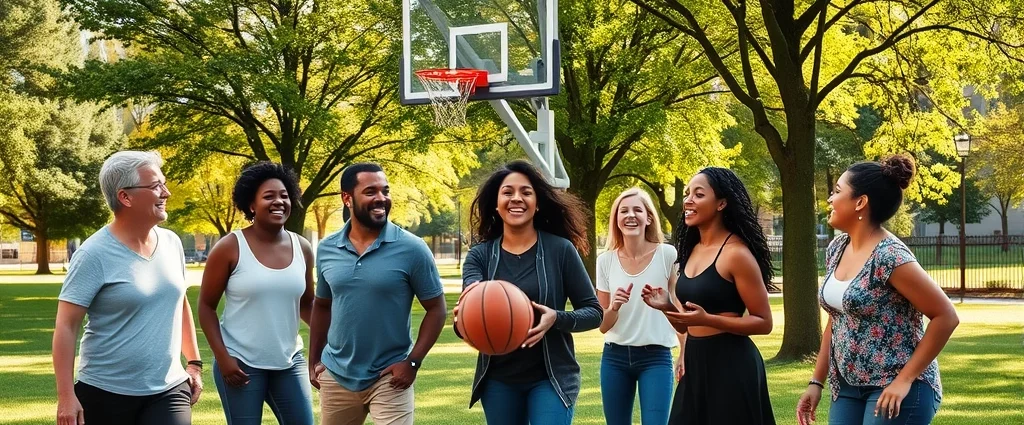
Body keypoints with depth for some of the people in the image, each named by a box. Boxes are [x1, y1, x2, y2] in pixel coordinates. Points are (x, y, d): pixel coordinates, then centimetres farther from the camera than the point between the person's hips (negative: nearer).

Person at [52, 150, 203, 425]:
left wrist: (194, 363, 18)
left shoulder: (171, 243, 5)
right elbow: (66, 326, -14)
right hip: (106, 393, -4)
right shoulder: (94, 255, -13)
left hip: (168, 389, 4)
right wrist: (66, 396, -18)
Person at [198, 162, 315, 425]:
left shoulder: (302, 248, 3)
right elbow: (206, 306, -3)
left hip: (289, 362, 4)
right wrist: (222, 357, -12)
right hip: (240, 364, -4)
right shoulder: (230, 248, -8)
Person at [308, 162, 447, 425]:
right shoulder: (326, 249, 2)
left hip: (389, 377, -4)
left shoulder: (412, 249, -10)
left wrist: (412, 362, -14)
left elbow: (436, 309, -6)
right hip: (336, 375, 4)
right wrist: (314, 360, 10)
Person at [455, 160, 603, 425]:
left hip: (550, 377, -3)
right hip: (498, 380, 3)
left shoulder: (560, 250, -6)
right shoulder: (479, 255, 1)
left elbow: (594, 311, -2)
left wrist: (556, 319, -22)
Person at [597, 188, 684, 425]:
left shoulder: (667, 255, -6)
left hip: (656, 357, -3)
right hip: (615, 357, 3)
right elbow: (602, 325, 5)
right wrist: (613, 307, -16)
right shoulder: (606, 261, 1)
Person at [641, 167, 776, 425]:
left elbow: (763, 323, -12)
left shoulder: (736, 253, -12)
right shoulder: (693, 250, 11)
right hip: (696, 364, 8)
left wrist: (707, 319, -23)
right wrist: (667, 307, -2)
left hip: (730, 365, -8)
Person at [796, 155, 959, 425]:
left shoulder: (889, 257, -19)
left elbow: (946, 317, -19)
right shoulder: (837, 249, 6)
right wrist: (817, 381, 13)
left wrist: (904, 380, -19)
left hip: (894, 390, -8)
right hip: (848, 388, 8)